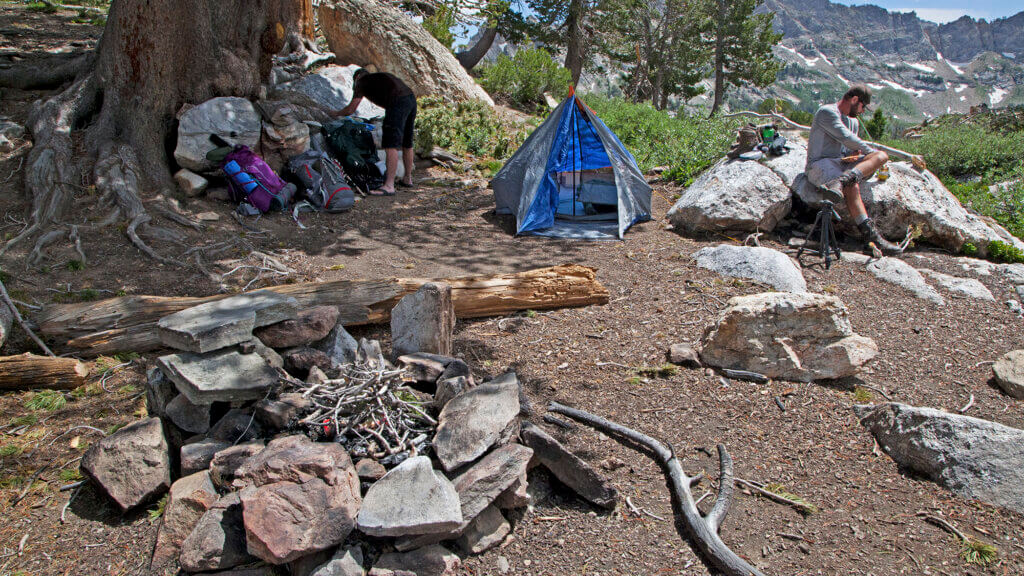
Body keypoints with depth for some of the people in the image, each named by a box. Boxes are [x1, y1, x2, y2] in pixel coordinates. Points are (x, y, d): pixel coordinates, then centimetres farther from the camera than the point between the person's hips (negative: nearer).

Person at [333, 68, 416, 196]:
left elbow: (350, 110, 14)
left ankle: (389, 186, -17)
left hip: (398, 102, -8)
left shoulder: (362, 81, 12)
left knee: (391, 145, -11)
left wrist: (336, 113, 31)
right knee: (406, 144, 19)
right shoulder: (378, 77, 33)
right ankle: (407, 179, 31)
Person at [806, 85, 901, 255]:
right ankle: (870, 234, -41)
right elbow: (846, 138, -14)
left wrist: (854, 156, -1)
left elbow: (851, 149, 25)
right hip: (820, 164, -8)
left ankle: (842, 180, -40)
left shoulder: (853, 122, 24)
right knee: (852, 186, -34)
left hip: (842, 164, 8)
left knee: (882, 156, -15)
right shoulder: (827, 112, -5)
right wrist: (872, 152, -5)